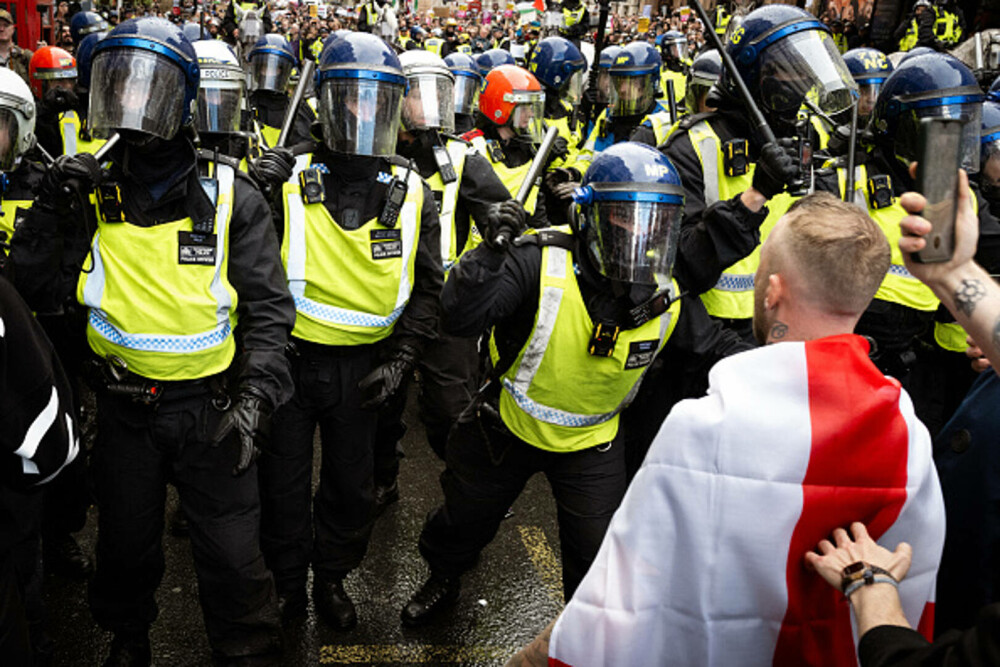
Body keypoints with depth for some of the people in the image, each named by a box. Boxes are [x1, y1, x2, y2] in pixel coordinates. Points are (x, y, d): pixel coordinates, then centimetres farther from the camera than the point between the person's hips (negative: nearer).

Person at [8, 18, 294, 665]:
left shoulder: (230, 197, -10)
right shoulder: (93, 192, -2)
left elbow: (268, 306, -9)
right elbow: (38, 294, -2)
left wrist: (256, 392, -20)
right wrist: (52, 214, -17)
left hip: (210, 408, -2)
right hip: (124, 409, 3)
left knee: (232, 550, 6)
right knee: (127, 543, 21)